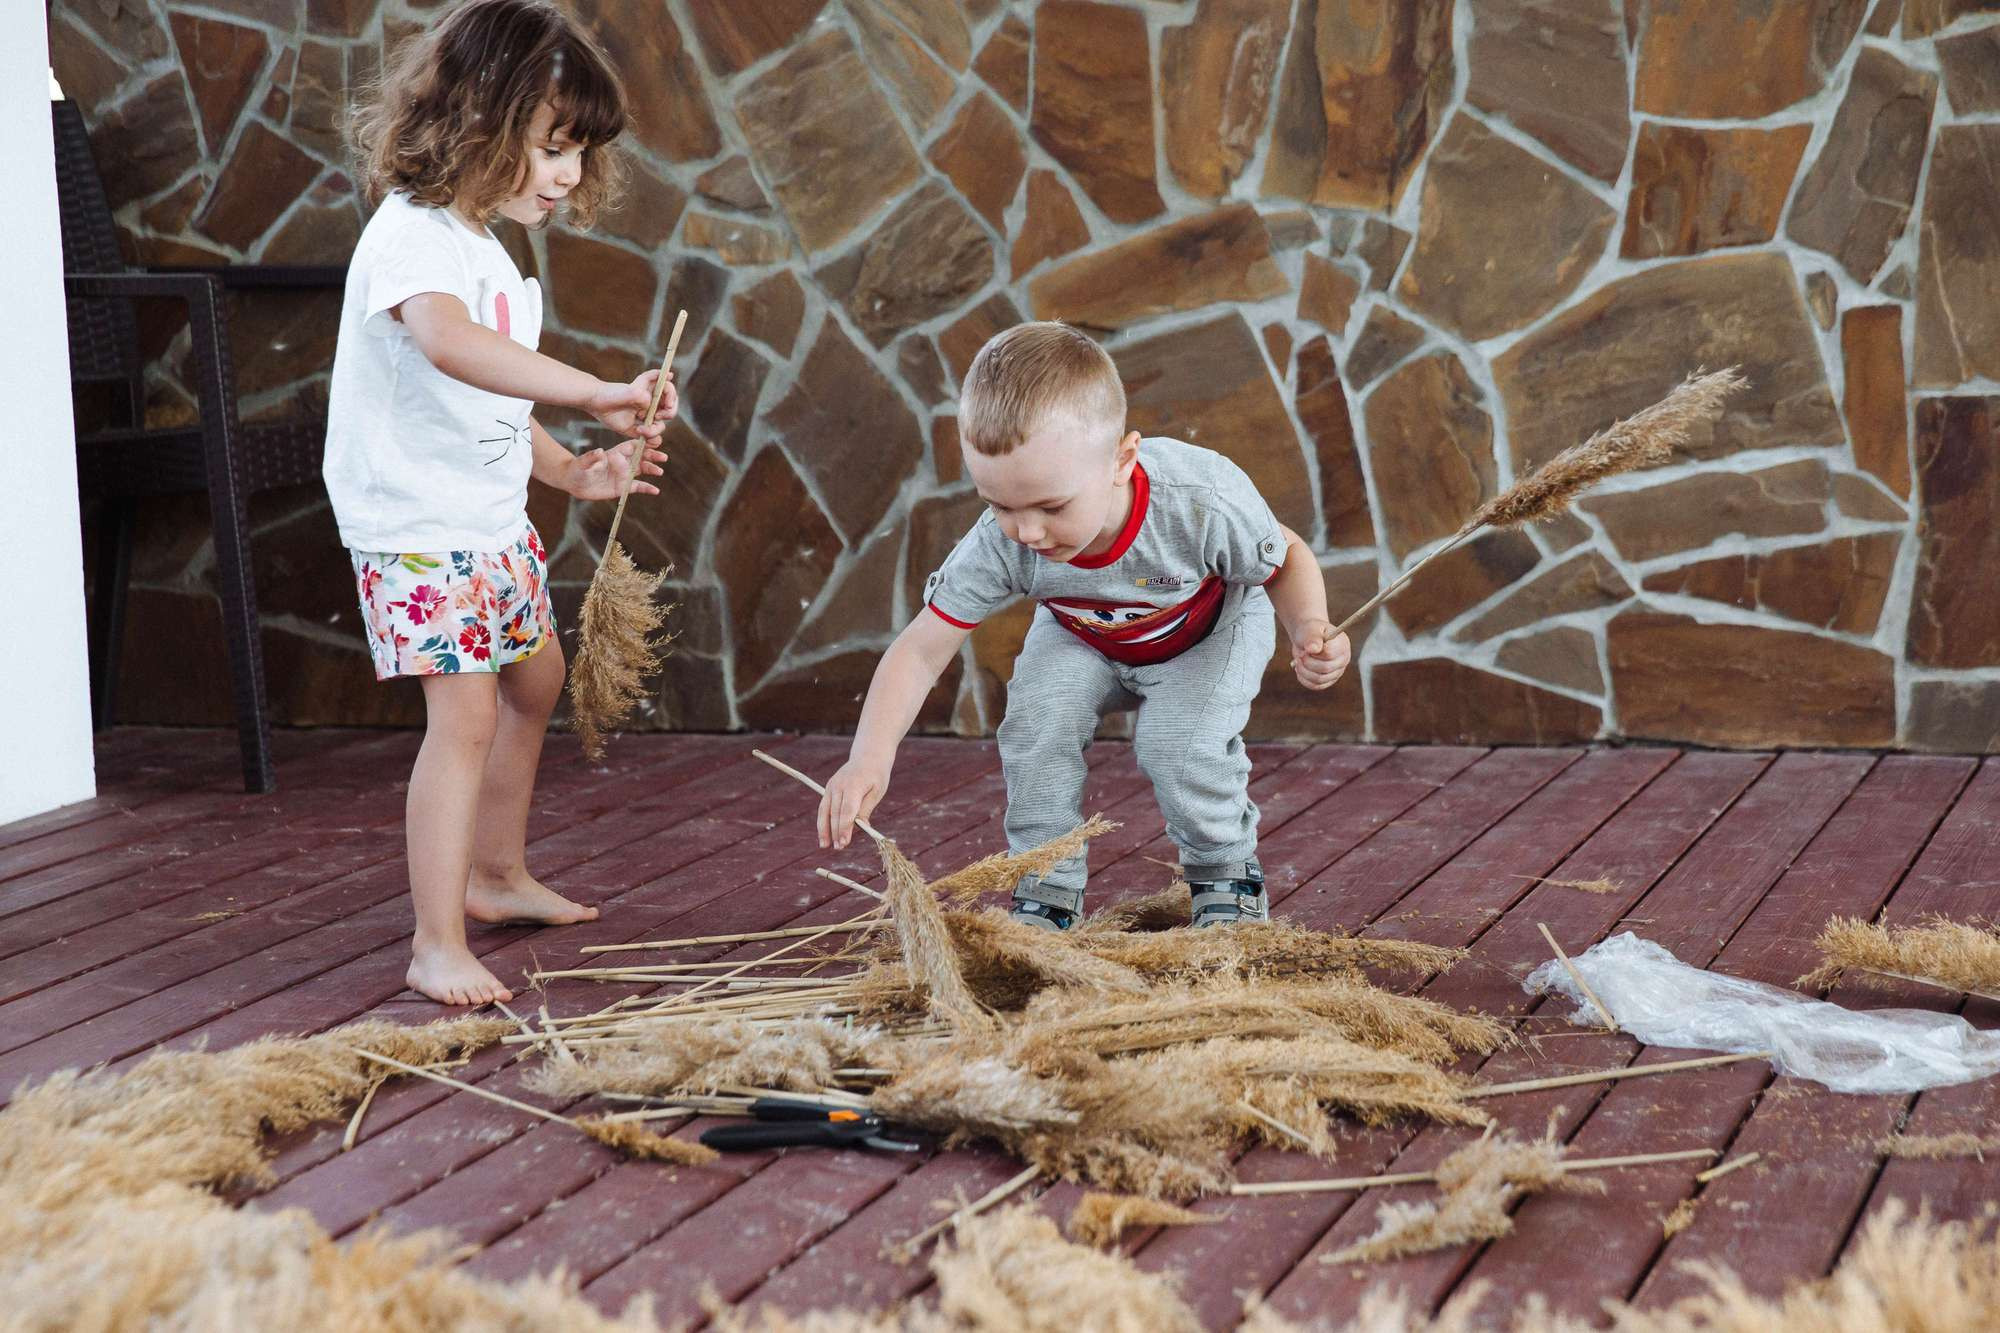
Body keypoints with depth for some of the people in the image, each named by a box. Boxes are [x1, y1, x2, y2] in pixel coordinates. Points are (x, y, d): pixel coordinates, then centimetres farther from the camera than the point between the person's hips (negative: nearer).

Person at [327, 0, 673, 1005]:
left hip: (494, 518, 10)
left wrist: (573, 471, 4)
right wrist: (595, 392, -45)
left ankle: (496, 875, 41)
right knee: (466, 712, -16)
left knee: (534, 680, 23)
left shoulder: (489, 253, 12)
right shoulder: (412, 234, -20)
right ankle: (438, 947, -11)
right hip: (416, 525, -10)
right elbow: (448, 342, -42)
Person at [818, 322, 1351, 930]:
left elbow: (1286, 558, -19)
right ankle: (1047, 891, -5)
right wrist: (870, 757, -45)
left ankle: (1227, 876, 4)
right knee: (1037, 716, -23)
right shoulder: (1001, 544, -36)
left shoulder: (1205, 504, -41)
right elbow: (920, 651, -30)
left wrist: (1309, 629, -39)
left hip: (1212, 629, -2)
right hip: (1082, 637, 2)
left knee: (1181, 741, -24)